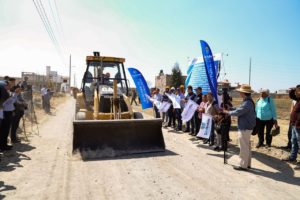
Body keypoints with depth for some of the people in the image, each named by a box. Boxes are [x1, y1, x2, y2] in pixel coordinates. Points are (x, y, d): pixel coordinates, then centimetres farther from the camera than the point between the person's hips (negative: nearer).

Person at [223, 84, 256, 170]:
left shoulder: (247, 103, -23)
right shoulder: (248, 101, 10)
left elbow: (237, 112, -22)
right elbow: (239, 110, 16)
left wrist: (227, 112, -8)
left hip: (244, 128, -10)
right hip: (247, 127, 10)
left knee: (244, 147, 0)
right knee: (247, 146, 17)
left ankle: (243, 165, 10)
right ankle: (247, 164, 28)